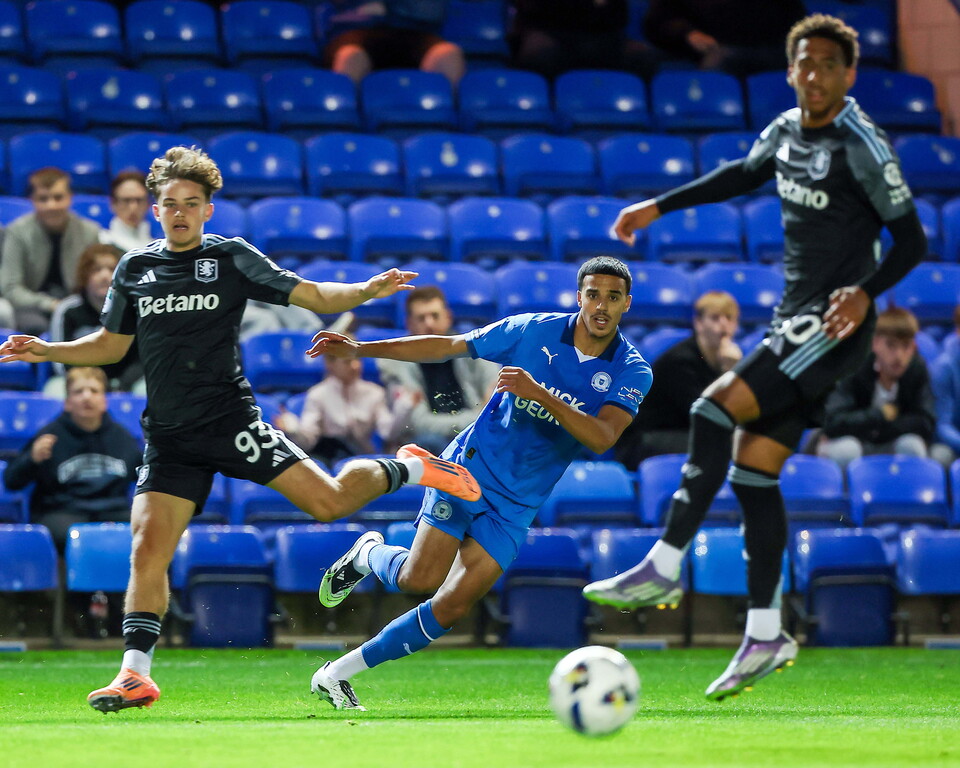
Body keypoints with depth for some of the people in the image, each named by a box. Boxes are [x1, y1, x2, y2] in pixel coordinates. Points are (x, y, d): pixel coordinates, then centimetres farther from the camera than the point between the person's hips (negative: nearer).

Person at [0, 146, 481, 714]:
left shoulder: (232, 258, 2)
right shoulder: (135, 269, 12)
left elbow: (312, 295, 0)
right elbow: (111, 344, 22)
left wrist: (369, 290, -16)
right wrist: (47, 351, 8)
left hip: (231, 421, -3)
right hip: (169, 441, 3)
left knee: (328, 502, -12)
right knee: (148, 549, -11)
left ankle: (408, 469, 18)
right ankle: (136, 673, -7)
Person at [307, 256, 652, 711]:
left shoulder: (632, 373, -6)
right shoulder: (534, 331, -5)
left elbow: (602, 438, -21)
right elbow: (448, 347, 3)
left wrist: (539, 394, -33)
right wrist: (360, 350, -1)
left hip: (515, 504, 1)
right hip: (469, 468, -1)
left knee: (452, 608, -6)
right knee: (419, 580, -16)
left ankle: (339, 674, 6)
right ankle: (368, 555, 19)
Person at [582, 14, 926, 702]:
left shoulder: (862, 146, -13)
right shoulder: (787, 131, 10)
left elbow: (912, 240, -12)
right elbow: (743, 175, 30)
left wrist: (866, 291, -29)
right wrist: (658, 207, 29)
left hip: (834, 326, -8)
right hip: (794, 324, 8)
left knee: (715, 411, -21)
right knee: (752, 470, 5)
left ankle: (664, 567, -19)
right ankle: (766, 635, 9)